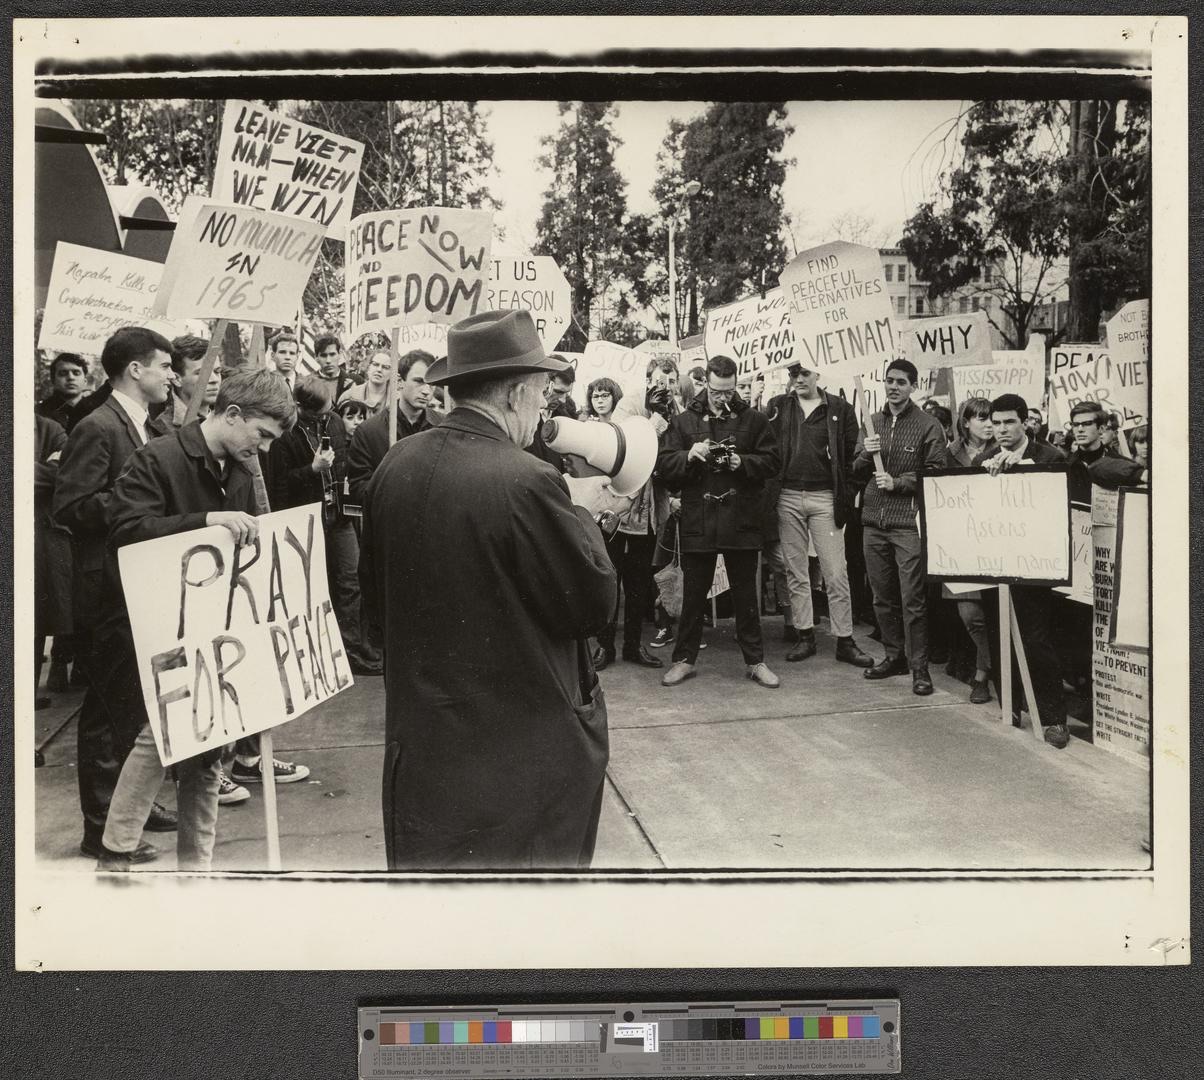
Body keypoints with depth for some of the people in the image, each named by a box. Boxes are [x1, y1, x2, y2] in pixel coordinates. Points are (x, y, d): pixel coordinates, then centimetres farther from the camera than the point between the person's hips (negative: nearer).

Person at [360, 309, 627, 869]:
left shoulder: (396, 465, -3)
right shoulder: (528, 482, -23)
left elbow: (374, 589, 9)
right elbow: (596, 601, -15)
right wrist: (580, 513, -2)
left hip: (420, 734, 6)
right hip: (524, 744, -5)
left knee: (431, 861, 20)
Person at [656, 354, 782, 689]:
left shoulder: (753, 420, 4)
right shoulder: (683, 421, 5)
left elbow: (772, 461, 1)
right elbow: (663, 465, 1)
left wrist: (742, 462, -15)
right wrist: (689, 456, -17)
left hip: (742, 522, 0)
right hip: (697, 521, 0)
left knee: (746, 595, 9)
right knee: (693, 595, 9)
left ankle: (755, 661, 19)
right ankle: (685, 659, 21)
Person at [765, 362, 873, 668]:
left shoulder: (840, 410, 2)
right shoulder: (778, 407, 7)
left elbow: (851, 457, 0)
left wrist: (845, 498, -10)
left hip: (824, 497, -2)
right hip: (787, 498, 2)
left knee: (836, 573, -2)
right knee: (795, 572, 8)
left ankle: (844, 640, 5)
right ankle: (804, 636, 18)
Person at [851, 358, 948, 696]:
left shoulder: (928, 425, -1)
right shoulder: (872, 423, 14)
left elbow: (936, 473, -5)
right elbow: (856, 474, 15)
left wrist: (898, 482, -13)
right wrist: (866, 455, -5)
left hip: (909, 522, -5)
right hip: (874, 521, 5)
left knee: (912, 599, -7)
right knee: (883, 596, 12)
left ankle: (919, 667, 1)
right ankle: (894, 656, 24)